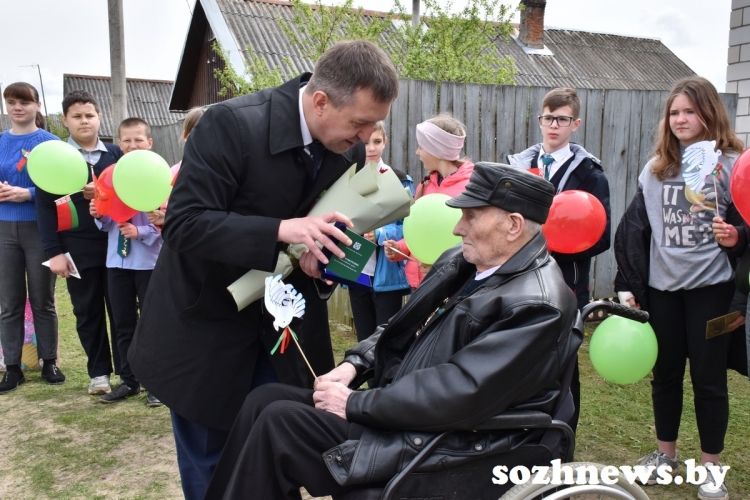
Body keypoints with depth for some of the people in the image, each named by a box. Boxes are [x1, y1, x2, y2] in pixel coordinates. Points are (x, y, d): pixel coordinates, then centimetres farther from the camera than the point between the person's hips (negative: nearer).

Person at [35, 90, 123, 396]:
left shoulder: (116, 154, 6)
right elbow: (44, 207, -2)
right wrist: (54, 252, -8)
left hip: (116, 244, 1)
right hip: (78, 249, 0)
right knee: (88, 313, 9)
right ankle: (99, 372, 22)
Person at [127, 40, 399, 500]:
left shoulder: (351, 151, -7)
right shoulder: (233, 124, -25)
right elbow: (183, 223, -27)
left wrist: (326, 260, -18)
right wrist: (281, 230, -37)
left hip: (283, 321, 5)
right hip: (208, 322, -4)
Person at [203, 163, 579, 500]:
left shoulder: (536, 305, -20)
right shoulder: (460, 261, 8)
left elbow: (457, 395, -26)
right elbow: (402, 328, 17)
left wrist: (356, 404, -19)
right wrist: (354, 365, 0)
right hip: (401, 407, 9)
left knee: (278, 421, -17)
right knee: (265, 399, 0)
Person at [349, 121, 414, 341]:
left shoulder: (399, 180, -3)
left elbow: (408, 225, -8)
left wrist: (380, 235, -25)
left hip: (387, 275, -4)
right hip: (357, 273, 4)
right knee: (364, 339, 15)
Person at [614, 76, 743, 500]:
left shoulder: (731, 163, -4)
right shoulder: (656, 168, 7)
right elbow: (634, 228, 5)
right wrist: (628, 285, 1)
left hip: (711, 286, -3)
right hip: (662, 286, 4)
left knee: (708, 377, 5)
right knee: (665, 372, 13)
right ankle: (666, 453, 31)